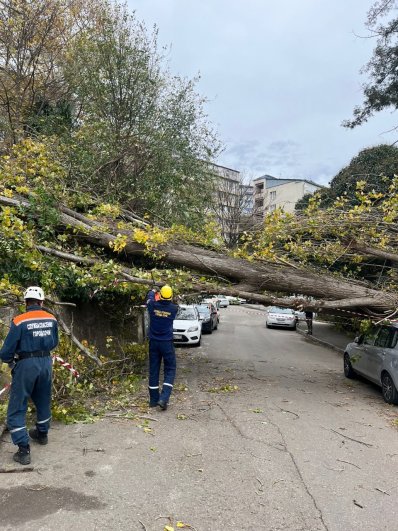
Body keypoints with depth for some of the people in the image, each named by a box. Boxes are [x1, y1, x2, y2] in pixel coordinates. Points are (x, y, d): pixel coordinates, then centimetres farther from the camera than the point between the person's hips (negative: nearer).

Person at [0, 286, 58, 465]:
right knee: (43, 401, 24)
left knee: (17, 408, 7)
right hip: (46, 362, 5)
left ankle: (24, 450, 6)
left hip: (26, 365, -5)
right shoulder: (51, 319, -3)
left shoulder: (19, 321, -16)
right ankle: (42, 434, 41)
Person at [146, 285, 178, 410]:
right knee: (170, 369, 7)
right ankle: (164, 398, -7)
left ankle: (153, 400, 18)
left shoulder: (153, 305, -8)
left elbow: (149, 297, 14)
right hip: (167, 343, -2)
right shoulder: (174, 309, -10)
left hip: (153, 342, 2)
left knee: (153, 370, 11)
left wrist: (154, 290, 34)